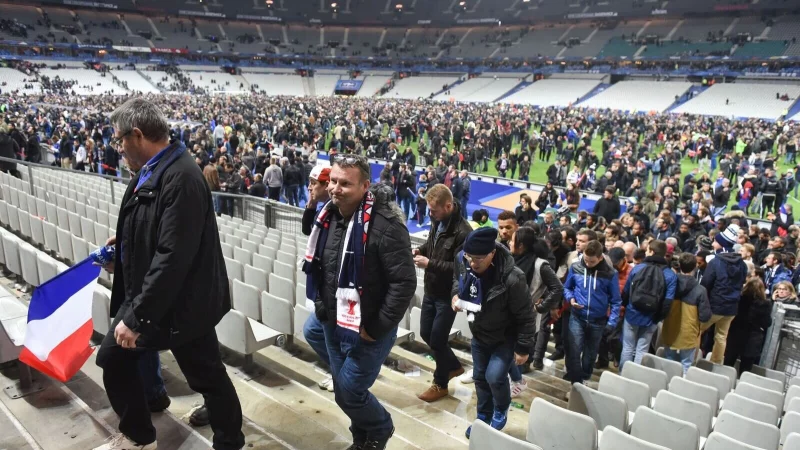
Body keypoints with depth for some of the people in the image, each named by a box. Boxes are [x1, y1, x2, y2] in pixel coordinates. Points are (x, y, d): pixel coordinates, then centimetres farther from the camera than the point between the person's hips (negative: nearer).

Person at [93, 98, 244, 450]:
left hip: (180, 303, -10)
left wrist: (137, 316, -25)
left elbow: (173, 256, -29)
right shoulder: (151, 171, 5)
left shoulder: (182, 178, -26)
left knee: (207, 377, 7)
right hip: (144, 294, 10)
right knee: (113, 359, 19)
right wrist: (124, 242, 14)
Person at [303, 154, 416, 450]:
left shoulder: (385, 224, -24)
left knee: (350, 391, 0)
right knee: (343, 390, 18)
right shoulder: (329, 217, -1)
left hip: (367, 328, -7)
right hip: (333, 323, 7)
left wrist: (377, 328, -20)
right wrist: (322, 307, 10)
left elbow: (404, 283, -24)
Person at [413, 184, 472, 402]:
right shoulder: (437, 221, 1)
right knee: (426, 333, 18)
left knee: (437, 339, 3)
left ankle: (440, 384, 27)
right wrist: (420, 250, -2)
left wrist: (429, 263, -28)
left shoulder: (463, 232, -25)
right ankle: (453, 366, 41)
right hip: (431, 289, 8)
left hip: (448, 294, -8)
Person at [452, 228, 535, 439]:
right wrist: (455, 294, -14)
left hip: (506, 338, -5)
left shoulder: (512, 279, -37)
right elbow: (457, 278, 6)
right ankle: (484, 417, 40)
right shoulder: (462, 260, -21)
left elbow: (525, 317, -23)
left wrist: (523, 348, -17)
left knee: (495, 376, -15)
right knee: (480, 377, 15)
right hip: (479, 334, 5)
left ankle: (501, 411, 19)